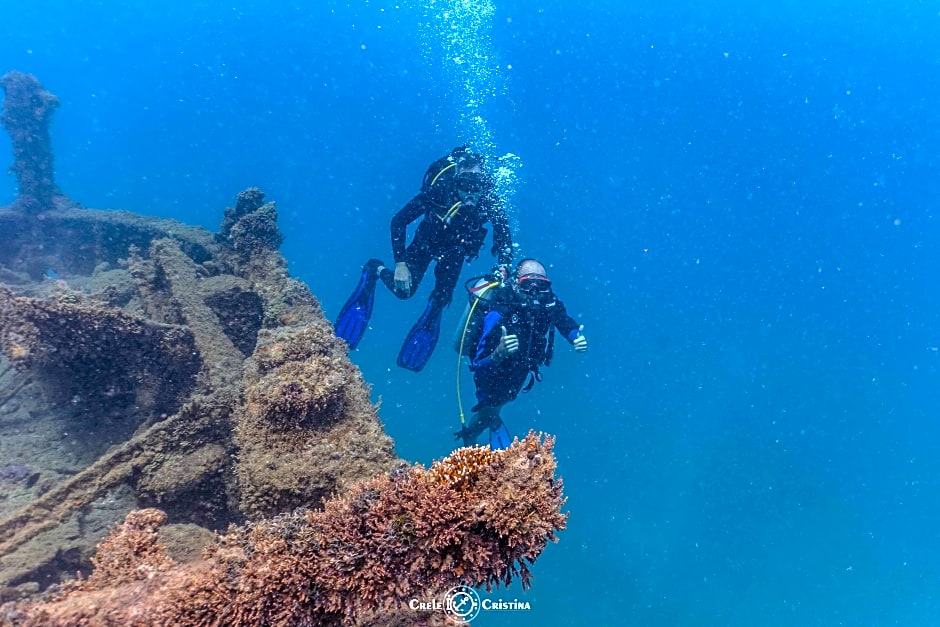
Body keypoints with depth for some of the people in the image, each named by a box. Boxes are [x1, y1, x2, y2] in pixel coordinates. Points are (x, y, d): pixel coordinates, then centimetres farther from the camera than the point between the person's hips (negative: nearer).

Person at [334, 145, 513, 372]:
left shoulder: (490, 201, -33)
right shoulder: (439, 190, -37)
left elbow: (504, 235, -21)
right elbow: (398, 221, -30)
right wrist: (400, 264, -36)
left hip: (454, 248, 2)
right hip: (427, 239, -2)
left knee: (442, 297, -1)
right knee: (404, 289, -11)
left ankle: (432, 315, 35)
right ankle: (374, 270, 20)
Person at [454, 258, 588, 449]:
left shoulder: (550, 303, -28)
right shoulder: (498, 314, -40)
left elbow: (567, 323, -5)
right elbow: (478, 365, -38)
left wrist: (578, 339, -26)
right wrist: (499, 353, -57)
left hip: (521, 367, 5)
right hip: (493, 370, -5)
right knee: (488, 414, 14)